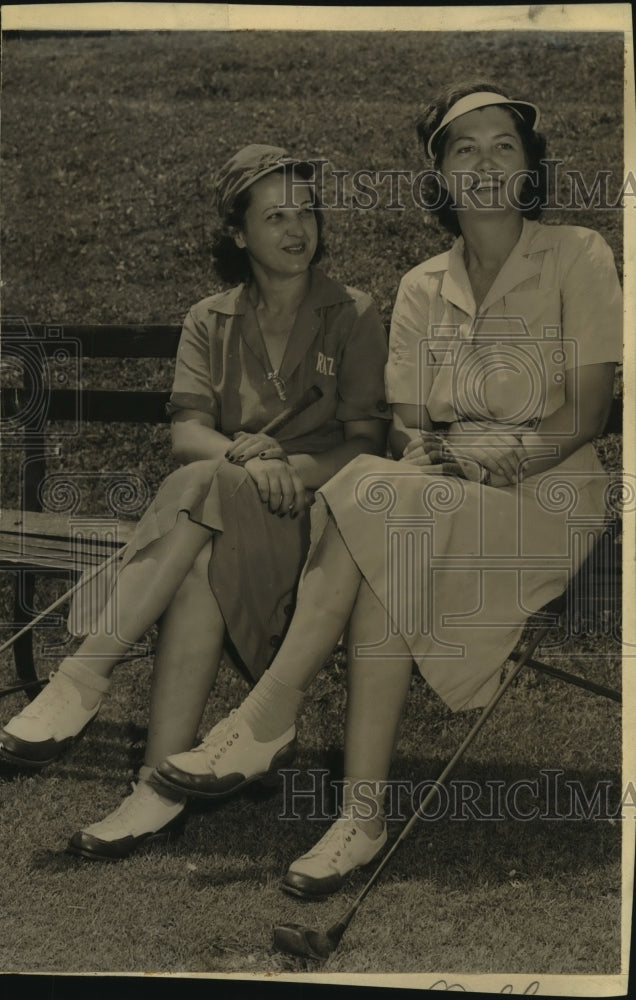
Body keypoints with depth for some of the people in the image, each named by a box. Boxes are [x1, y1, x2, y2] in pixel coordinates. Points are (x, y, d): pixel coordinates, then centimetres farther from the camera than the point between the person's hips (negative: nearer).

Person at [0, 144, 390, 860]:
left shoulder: (353, 318, 8)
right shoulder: (211, 322, 15)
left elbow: (365, 444, -2)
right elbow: (187, 432, 0)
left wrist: (288, 467, -21)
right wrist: (243, 454, -24)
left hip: (312, 512, -3)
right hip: (218, 513, 3)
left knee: (202, 487, -36)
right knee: (201, 568, -36)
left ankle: (82, 681, -38)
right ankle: (164, 786, -42)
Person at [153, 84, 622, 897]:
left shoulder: (577, 258, 1)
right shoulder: (421, 289, 15)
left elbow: (586, 411, -6)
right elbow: (406, 420, 9)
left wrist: (494, 465, -19)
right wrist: (422, 455, -15)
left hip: (548, 495, -4)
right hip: (434, 499, 4)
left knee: (379, 508, -32)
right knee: (384, 554, -32)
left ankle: (268, 715, -27)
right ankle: (362, 814, -36)